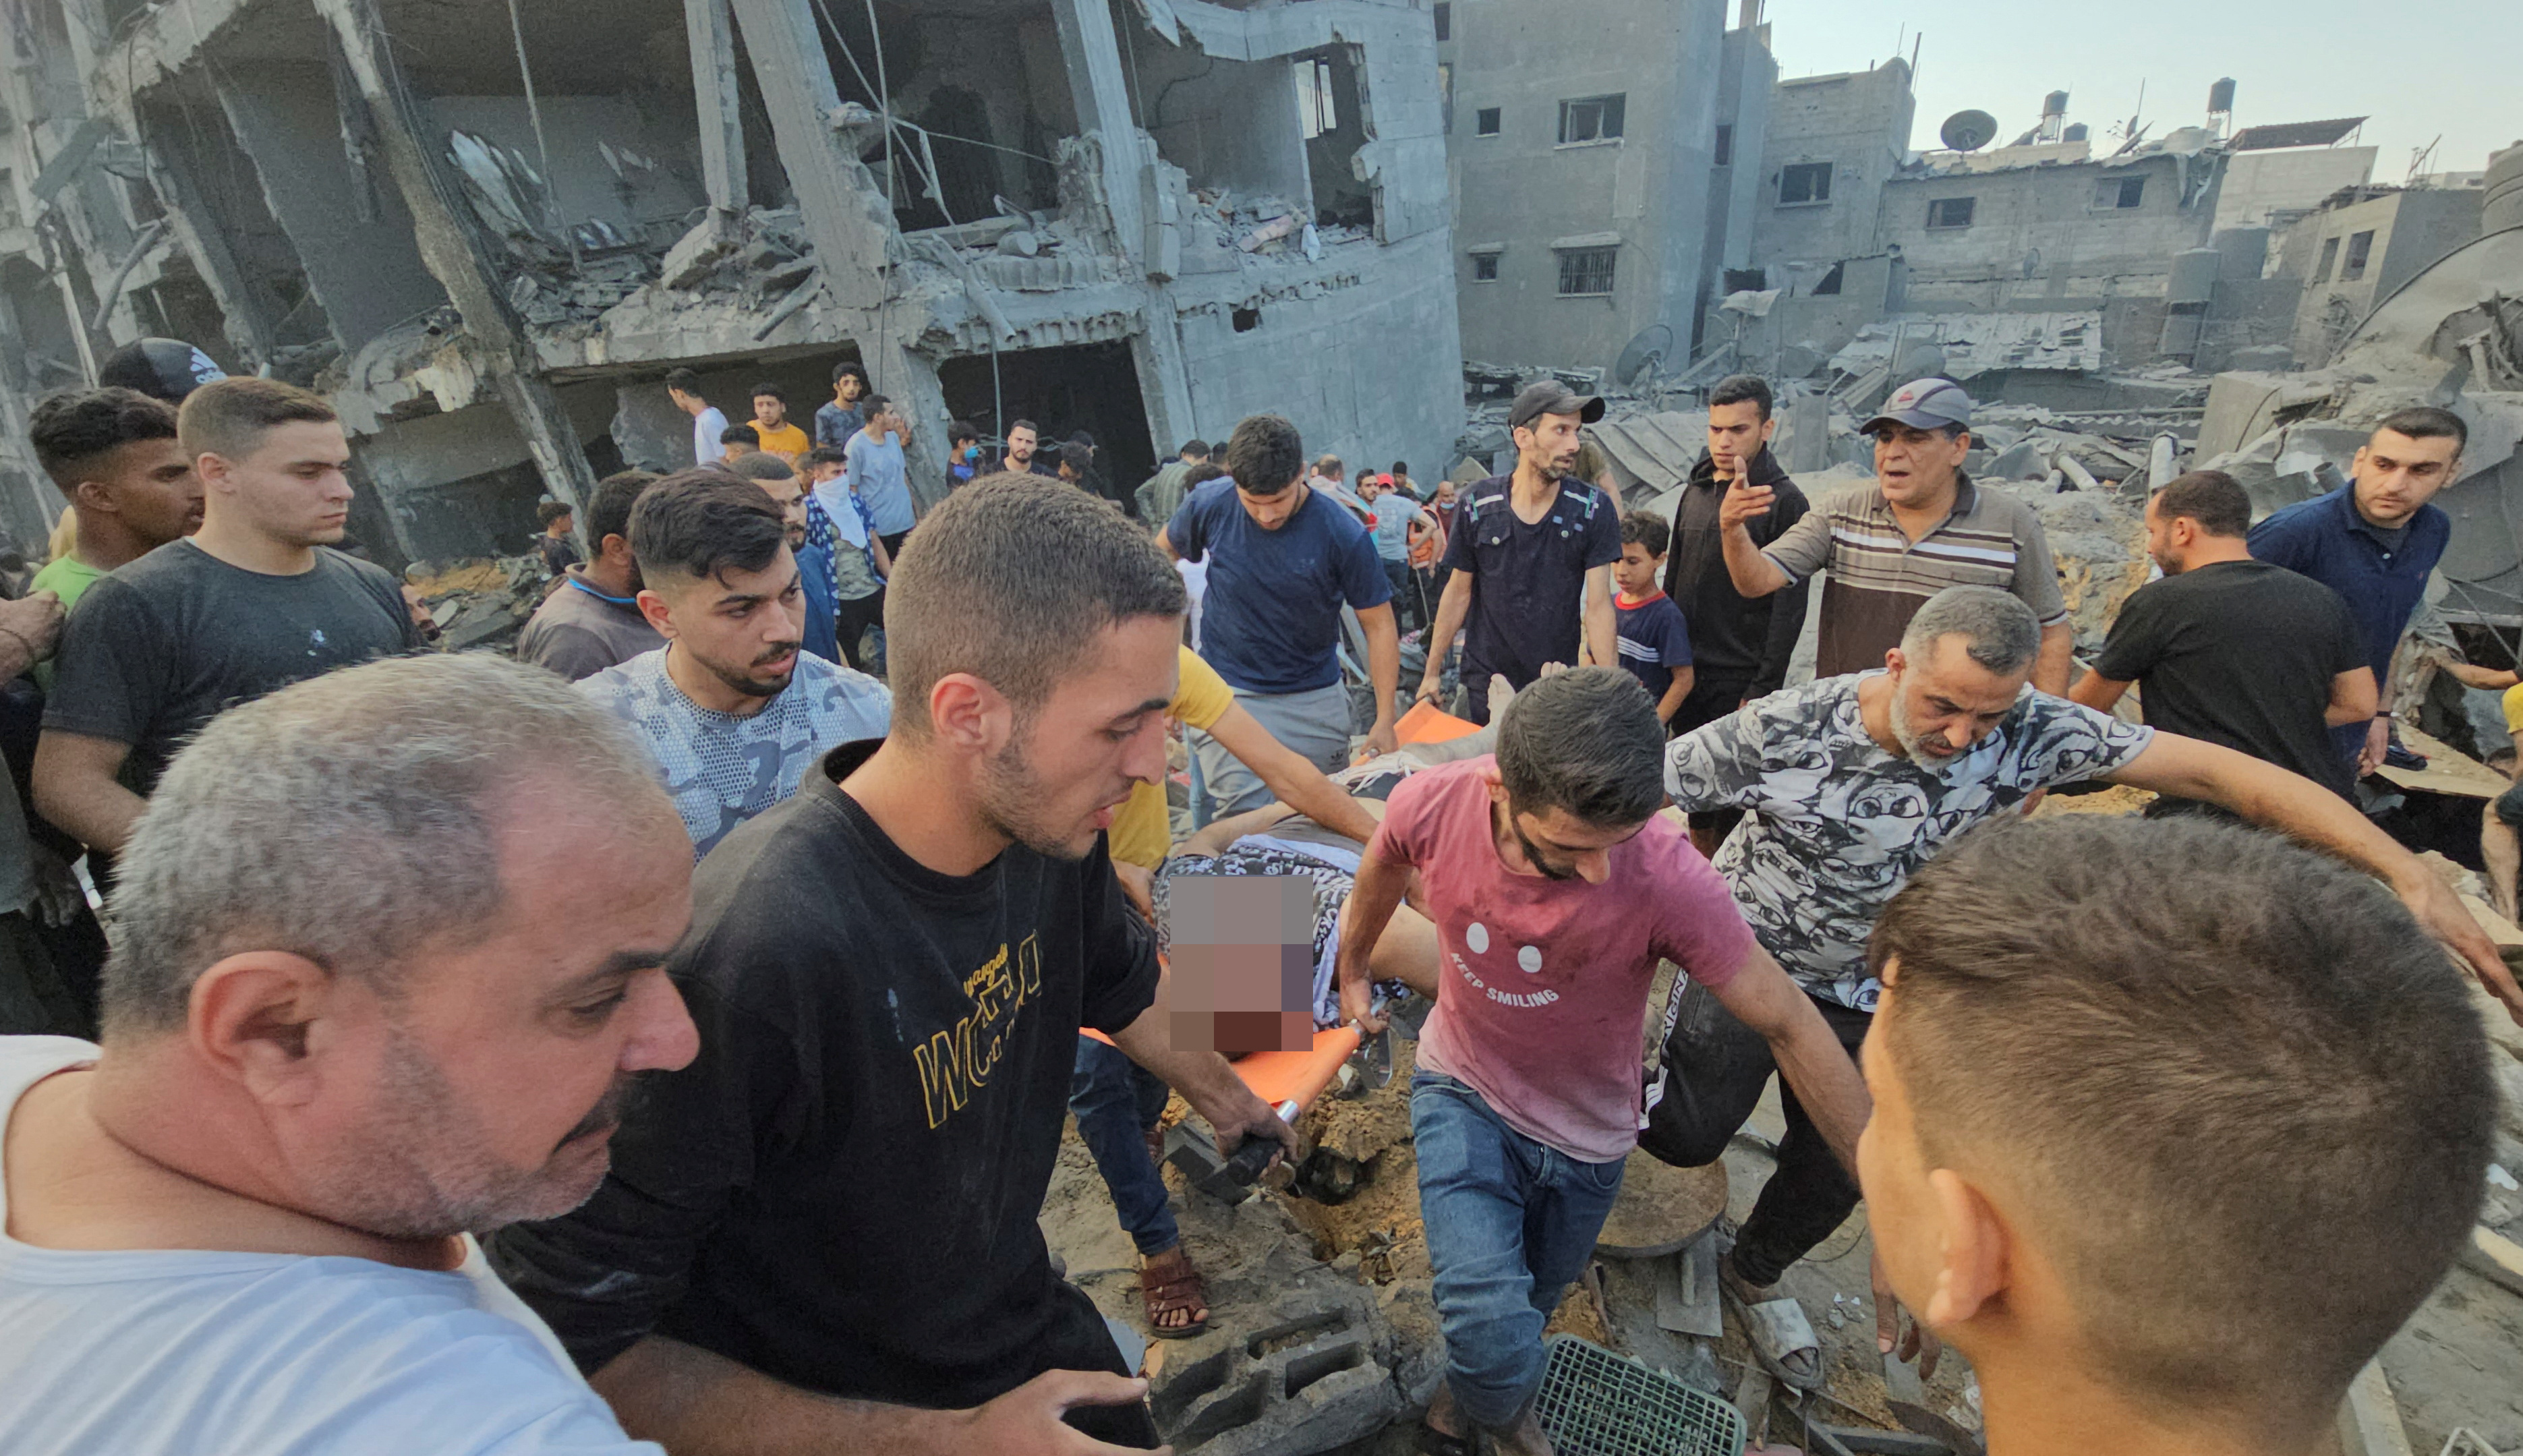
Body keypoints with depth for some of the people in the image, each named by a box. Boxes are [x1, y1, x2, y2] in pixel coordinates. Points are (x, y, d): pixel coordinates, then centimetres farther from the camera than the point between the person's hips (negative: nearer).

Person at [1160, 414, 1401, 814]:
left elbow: (1379, 626, -8)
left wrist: (1385, 721, -10)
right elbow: (1163, 551, 12)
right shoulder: (1209, 504, -9)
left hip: (1314, 698, 1)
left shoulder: (1342, 533, -14)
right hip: (1226, 691, 0)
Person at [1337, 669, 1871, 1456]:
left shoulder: (1668, 879, -35)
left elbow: (1787, 1025, -23)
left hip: (1583, 1131, 1)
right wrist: (1351, 969, 14)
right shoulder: (1431, 804, -28)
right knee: (1498, 1338, -17)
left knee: (1528, 1309, 24)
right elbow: (1383, 868, -3)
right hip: (1462, 1092, 0)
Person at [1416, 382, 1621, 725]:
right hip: (1485, 682, 1)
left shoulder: (1593, 509, -8)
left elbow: (1599, 606, -9)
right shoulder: (1478, 506, -5)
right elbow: (1459, 593, 3)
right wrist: (1432, 673, 4)